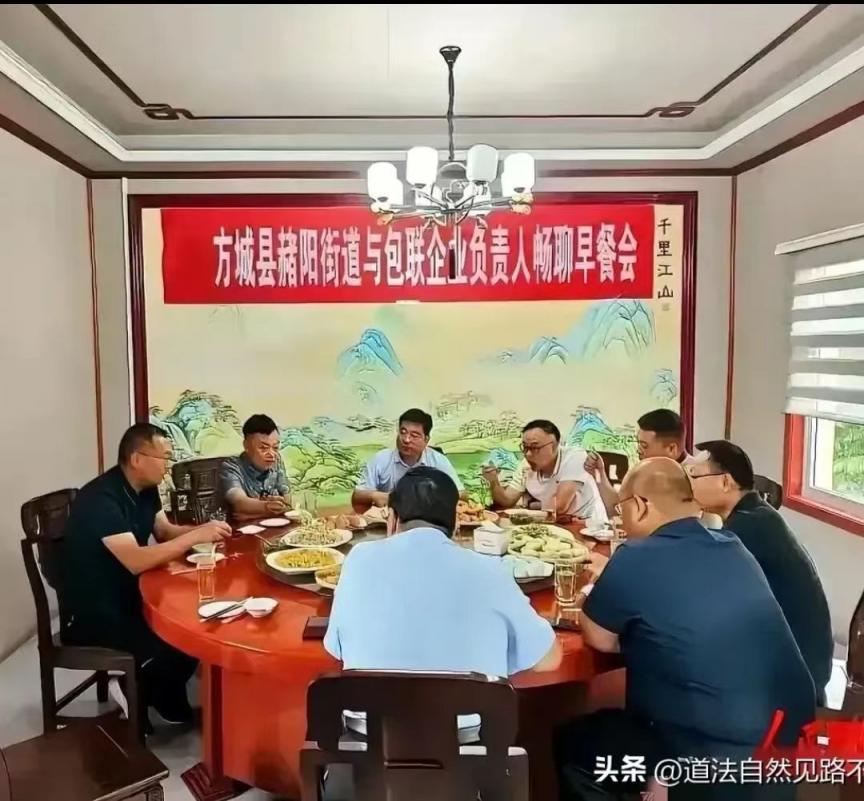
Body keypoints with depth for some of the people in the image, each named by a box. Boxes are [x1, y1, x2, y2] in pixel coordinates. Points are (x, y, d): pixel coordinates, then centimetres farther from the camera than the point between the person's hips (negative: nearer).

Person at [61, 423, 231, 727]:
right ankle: (134, 690, 6)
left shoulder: (145, 489, 2)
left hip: (129, 596, 9)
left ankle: (166, 700, 12)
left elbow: (166, 532, 9)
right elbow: (136, 561, -35)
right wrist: (197, 535, -32)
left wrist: (204, 531, -11)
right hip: (91, 614, -9)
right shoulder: (100, 499, -27)